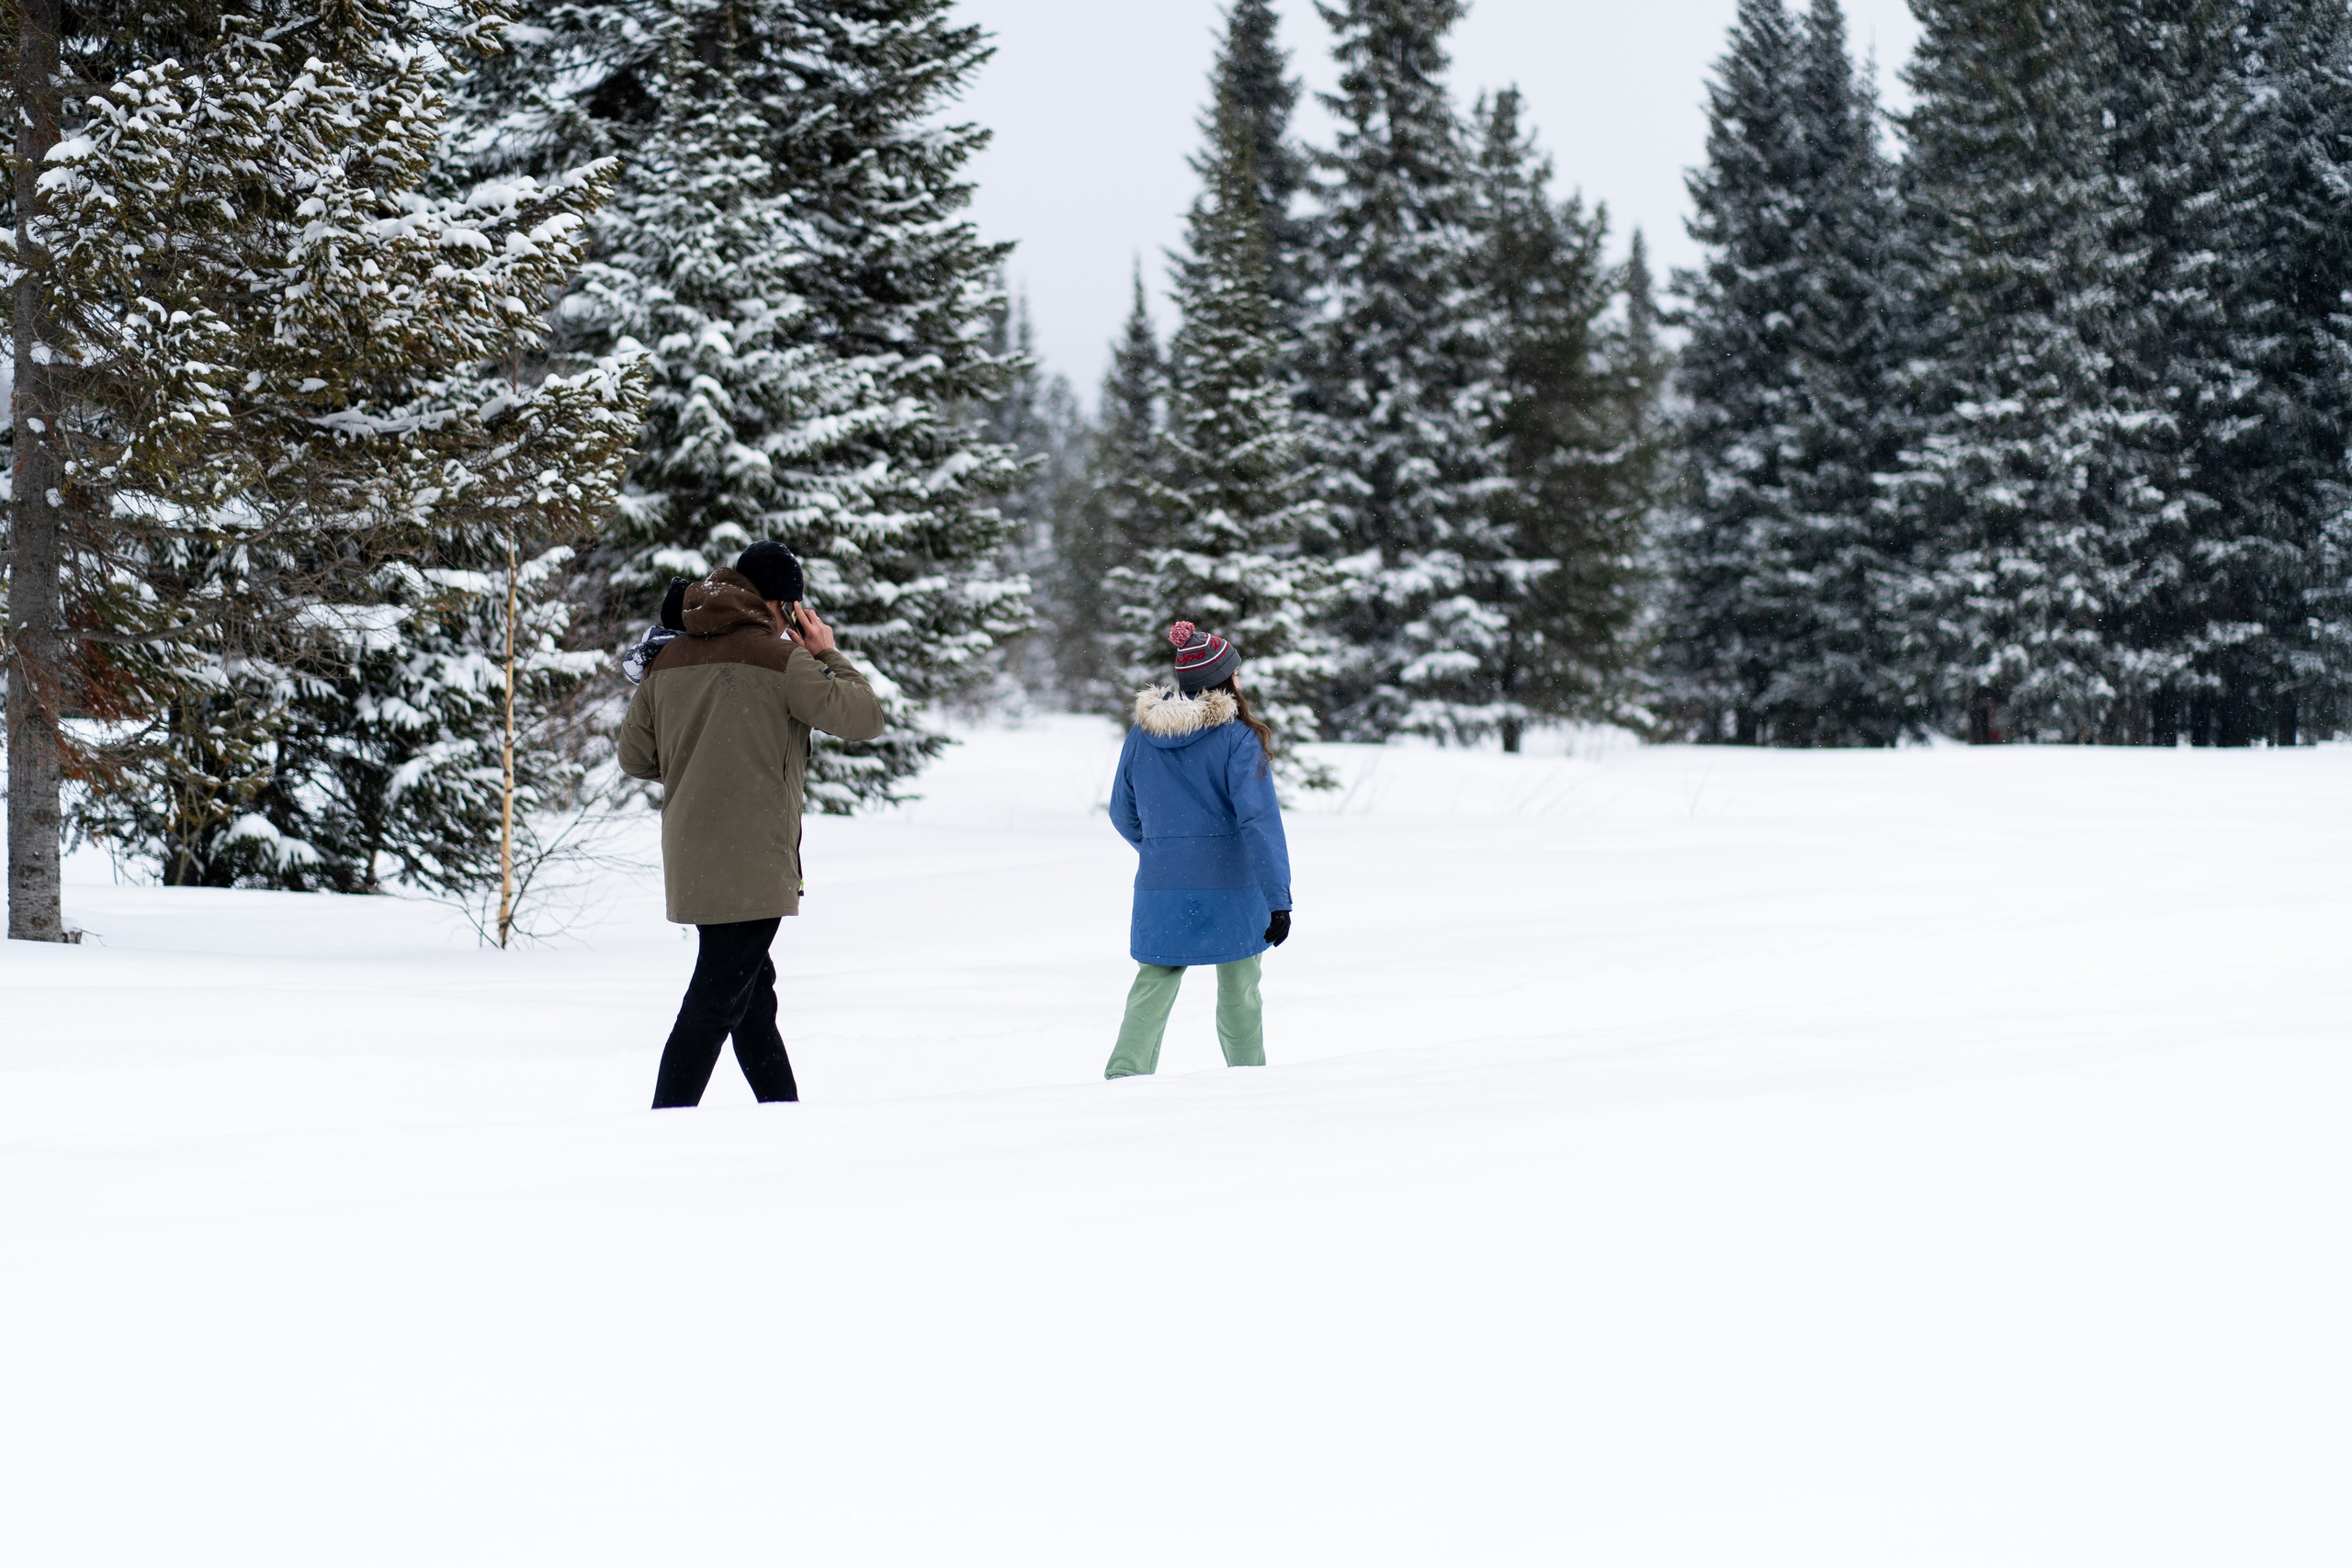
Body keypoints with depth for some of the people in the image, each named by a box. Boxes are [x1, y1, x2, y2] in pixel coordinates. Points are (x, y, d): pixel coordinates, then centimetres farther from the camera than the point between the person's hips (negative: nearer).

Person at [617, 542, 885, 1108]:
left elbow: (634, 758, 16)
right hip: (751, 864, -7)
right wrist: (827, 654, 6)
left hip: (690, 863, 7)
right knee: (713, 1003, -5)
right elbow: (863, 717, -7)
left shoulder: (667, 662, 10)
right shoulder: (780, 658, -10)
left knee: (753, 996, 19)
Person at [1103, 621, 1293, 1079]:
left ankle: (1124, 1075, -8)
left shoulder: (1141, 735, 3)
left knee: (1151, 990, 7)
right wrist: (1278, 899, -16)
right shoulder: (1238, 738, -12)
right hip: (1232, 887, -3)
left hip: (1159, 888, 3)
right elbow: (1260, 820, -16)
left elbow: (1124, 815, 13)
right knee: (1238, 996, 9)